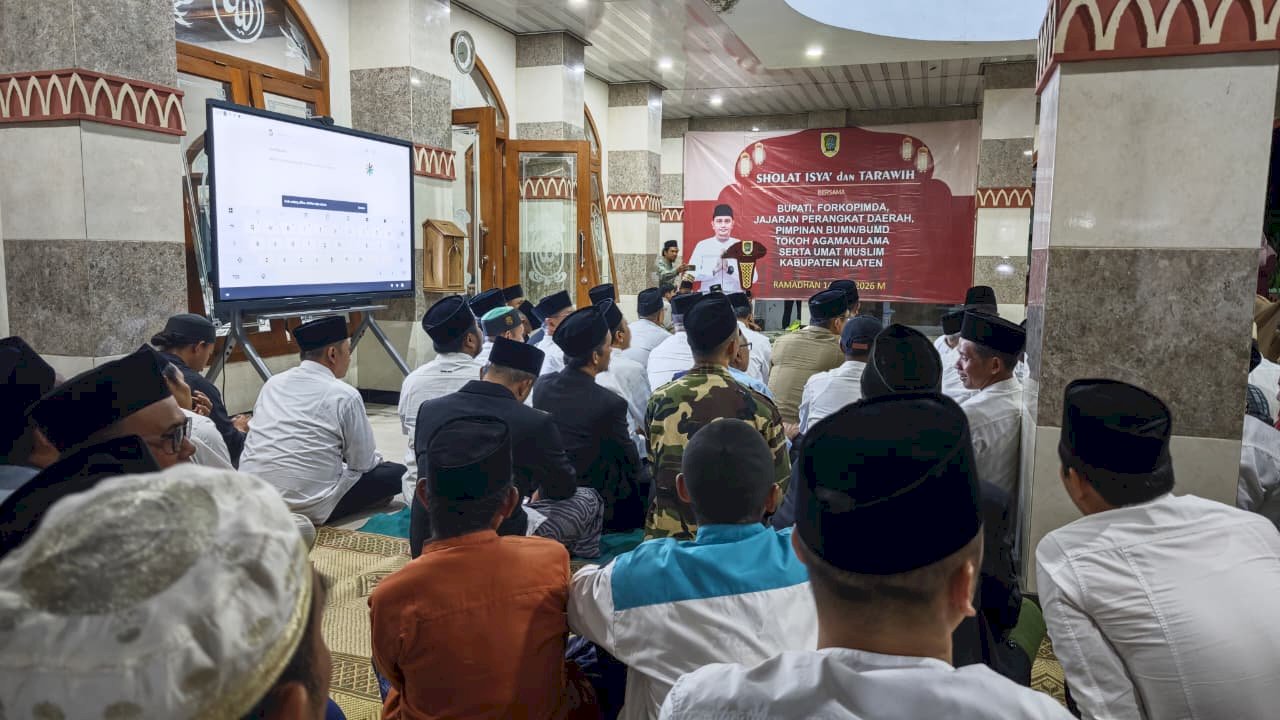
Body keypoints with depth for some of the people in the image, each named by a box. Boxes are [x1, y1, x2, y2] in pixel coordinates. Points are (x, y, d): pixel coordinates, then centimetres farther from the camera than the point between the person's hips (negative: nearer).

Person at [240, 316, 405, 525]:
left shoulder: (272, 383, 7)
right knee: (396, 473, 2)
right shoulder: (345, 396, -11)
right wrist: (377, 459, 21)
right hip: (307, 507, -7)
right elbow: (363, 463, -4)